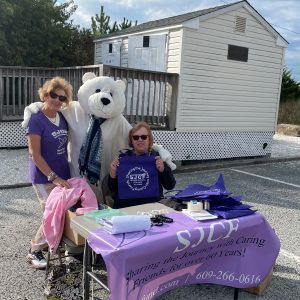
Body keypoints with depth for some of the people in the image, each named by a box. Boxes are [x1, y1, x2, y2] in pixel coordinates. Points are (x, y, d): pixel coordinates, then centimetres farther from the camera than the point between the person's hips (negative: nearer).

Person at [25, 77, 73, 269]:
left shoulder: (62, 118, 5)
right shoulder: (36, 120, -15)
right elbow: (34, 154, -17)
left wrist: (65, 175, 13)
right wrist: (54, 177, -20)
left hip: (63, 175, 6)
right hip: (44, 178, -6)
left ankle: (51, 242, 30)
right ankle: (34, 251, 14)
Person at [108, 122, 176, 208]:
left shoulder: (157, 157, 5)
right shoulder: (123, 157, 5)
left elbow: (170, 186, 2)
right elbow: (112, 188, 6)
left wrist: (163, 170, -14)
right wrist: (113, 174, -13)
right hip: (125, 206, 0)